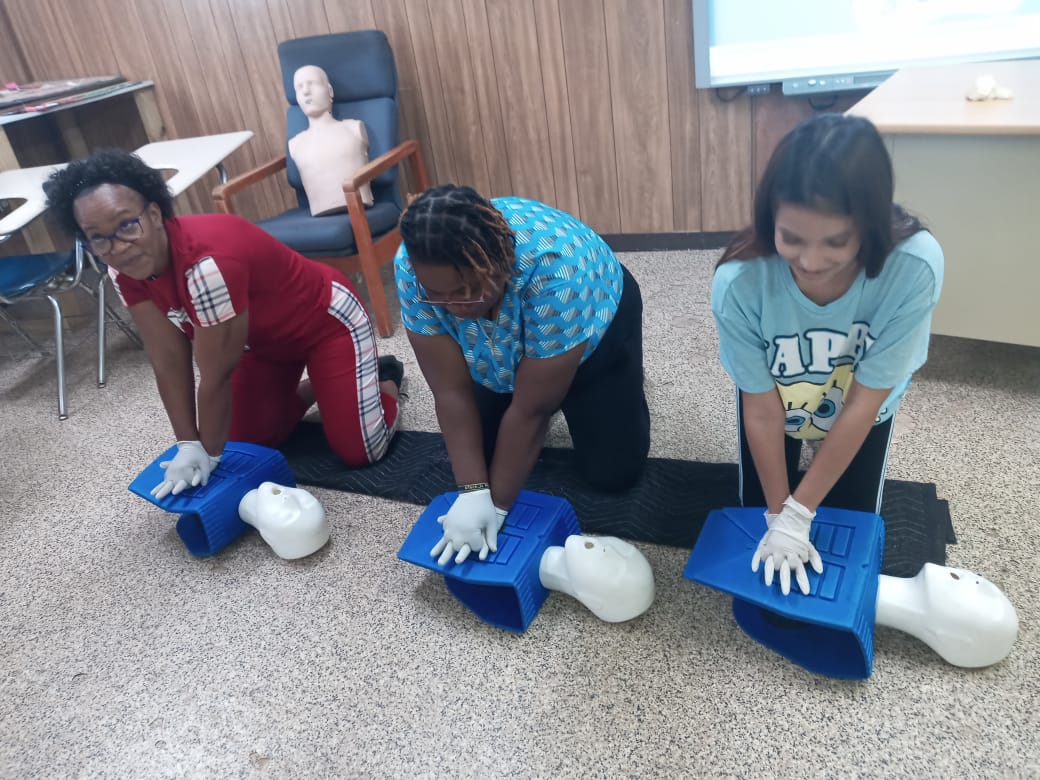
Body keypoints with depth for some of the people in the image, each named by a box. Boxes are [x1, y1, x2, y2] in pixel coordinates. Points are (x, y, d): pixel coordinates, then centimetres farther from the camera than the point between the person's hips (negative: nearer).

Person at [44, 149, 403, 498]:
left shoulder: (208, 263, -41)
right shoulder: (125, 269, -16)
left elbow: (216, 377, -31)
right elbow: (168, 362, -11)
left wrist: (210, 455, -18)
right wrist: (188, 446, -13)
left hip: (326, 321, -7)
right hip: (265, 337, 7)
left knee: (359, 452, -9)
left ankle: (383, 376, 21)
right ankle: (319, 384, 32)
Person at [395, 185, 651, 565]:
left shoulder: (556, 271, -42)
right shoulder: (412, 267, -31)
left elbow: (531, 408, -34)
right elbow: (451, 392, -26)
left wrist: (497, 504, -27)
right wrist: (473, 491, -30)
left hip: (595, 329, -3)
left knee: (612, 472, -8)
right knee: (475, 455, 1)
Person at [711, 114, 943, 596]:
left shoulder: (915, 267, -38)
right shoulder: (739, 281, -38)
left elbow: (862, 402, -28)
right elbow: (762, 408, -24)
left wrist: (798, 514, -23)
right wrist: (778, 515, -16)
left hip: (861, 404, 0)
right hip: (778, 402, 0)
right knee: (758, 513, 8)